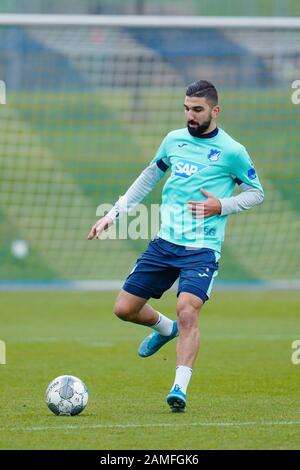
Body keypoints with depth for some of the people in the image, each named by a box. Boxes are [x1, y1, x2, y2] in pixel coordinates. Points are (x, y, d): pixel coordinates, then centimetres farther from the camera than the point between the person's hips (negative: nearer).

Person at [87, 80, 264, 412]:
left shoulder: (231, 151, -6)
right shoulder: (174, 140, 7)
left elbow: (256, 192, 5)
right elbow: (150, 176, 22)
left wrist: (221, 206, -12)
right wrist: (114, 214, 18)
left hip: (202, 249, -5)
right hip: (164, 243, 5)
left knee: (187, 310, -25)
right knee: (124, 308, 5)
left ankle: (180, 390, -21)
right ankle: (164, 328, 37)